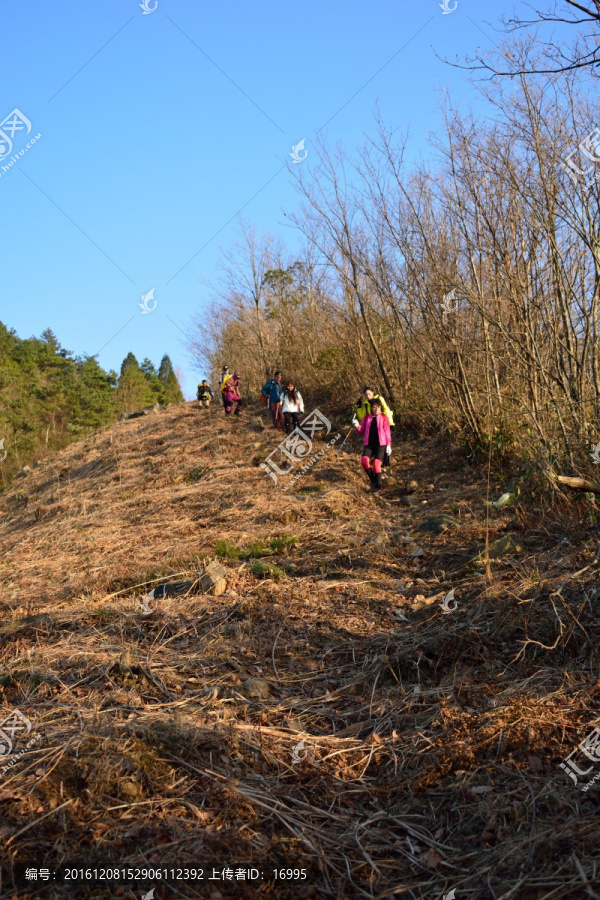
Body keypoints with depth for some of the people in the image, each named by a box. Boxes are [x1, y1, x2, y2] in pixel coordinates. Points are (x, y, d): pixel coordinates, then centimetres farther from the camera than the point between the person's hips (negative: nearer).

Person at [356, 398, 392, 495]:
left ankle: (378, 488, -9)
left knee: (376, 463, -20)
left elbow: (387, 432, 3)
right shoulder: (366, 417, 10)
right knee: (364, 460, -23)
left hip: (380, 444, -2)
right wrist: (357, 426, -11)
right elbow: (361, 431, 10)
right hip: (369, 444, 2)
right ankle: (373, 480, 1)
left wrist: (388, 445, -4)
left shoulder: (384, 417, 4)